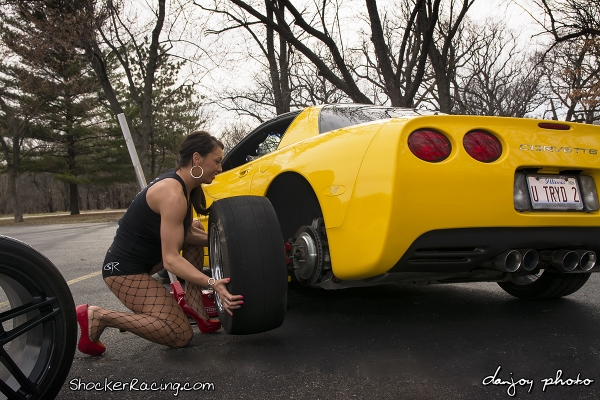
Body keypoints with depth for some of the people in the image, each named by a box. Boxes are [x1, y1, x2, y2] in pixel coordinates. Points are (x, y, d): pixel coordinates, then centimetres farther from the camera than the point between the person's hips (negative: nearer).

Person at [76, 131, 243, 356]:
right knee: (180, 336, -11)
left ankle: (195, 310, 8)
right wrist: (213, 283, -39)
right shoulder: (173, 194, -26)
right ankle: (98, 317, -7)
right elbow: (170, 259, -29)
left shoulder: (183, 184, 3)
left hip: (143, 258, 10)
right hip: (125, 269, -10)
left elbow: (184, 234, 10)